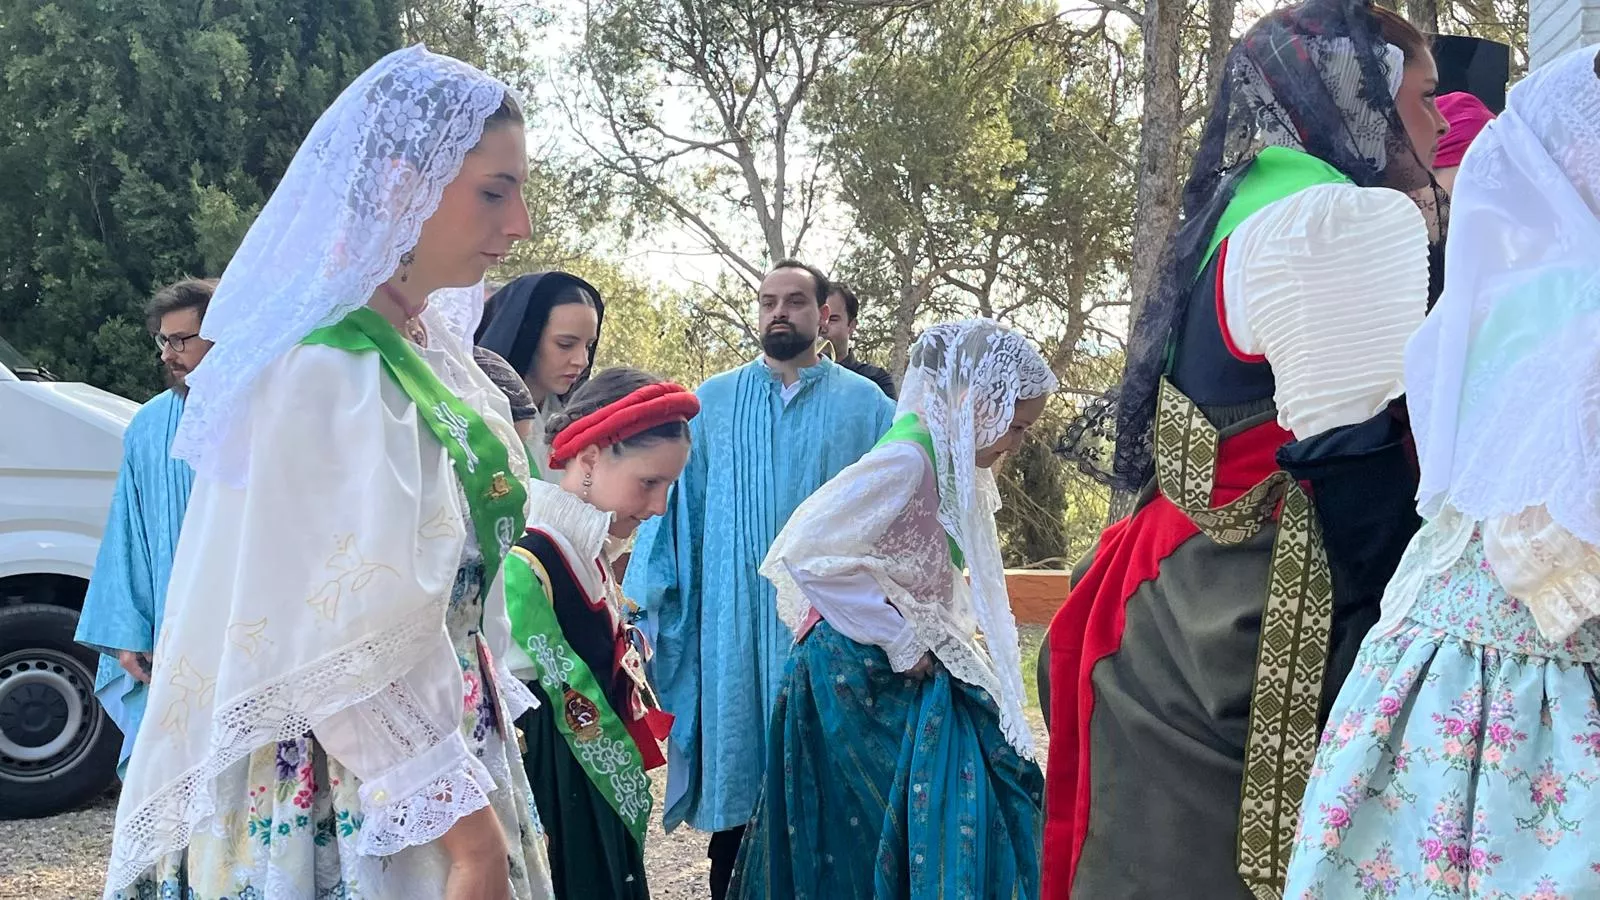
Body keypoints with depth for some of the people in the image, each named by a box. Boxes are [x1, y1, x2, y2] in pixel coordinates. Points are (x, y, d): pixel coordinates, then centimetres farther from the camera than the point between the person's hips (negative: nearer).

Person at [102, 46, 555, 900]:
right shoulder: (324, 371, -21)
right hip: (344, 788, -8)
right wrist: (467, 822, -19)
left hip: (439, 732, 8)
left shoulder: (430, 351, 6)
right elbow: (346, 645, -23)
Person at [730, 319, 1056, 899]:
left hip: (914, 678, 9)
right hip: (867, 682, -9)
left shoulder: (951, 463, 6)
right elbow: (807, 553, -27)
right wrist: (900, 639, -19)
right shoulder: (908, 460, -22)